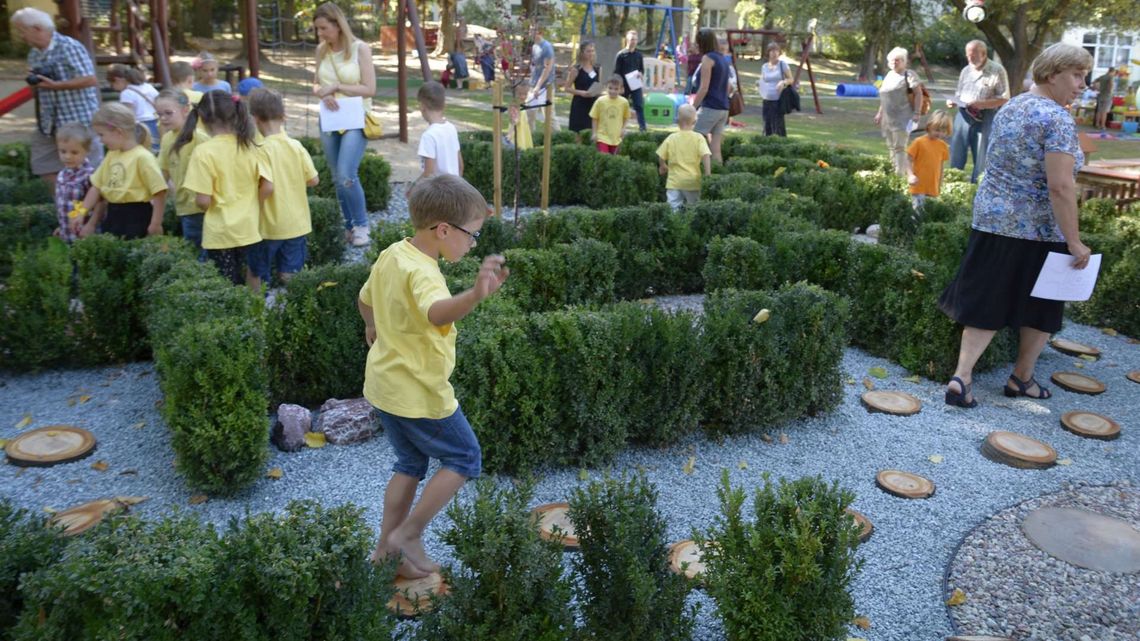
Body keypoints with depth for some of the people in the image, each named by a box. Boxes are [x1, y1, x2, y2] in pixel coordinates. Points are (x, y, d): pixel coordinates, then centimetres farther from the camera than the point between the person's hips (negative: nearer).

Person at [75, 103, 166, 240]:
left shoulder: (142, 157, -14)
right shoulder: (111, 155, 10)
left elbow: (159, 192, -17)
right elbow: (97, 186, 15)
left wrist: (155, 225, -17)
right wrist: (81, 213, 9)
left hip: (136, 217, -8)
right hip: (112, 215, 8)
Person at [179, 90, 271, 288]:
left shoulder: (204, 151, -14)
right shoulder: (248, 146, -2)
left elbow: (203, 201, -17)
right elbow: (268, 187, -3)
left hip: (220, 233, -4)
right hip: (248, 229, 4)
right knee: (251, 286, 17)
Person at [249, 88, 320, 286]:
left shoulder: (262, 151, -17)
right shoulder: (296, 146, -4)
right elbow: (313, 180, 0)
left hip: (268, 225, -4)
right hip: (296, 223, 4)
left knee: (260, 277, 13)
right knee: (289, 276, 13)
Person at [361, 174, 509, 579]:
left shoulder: (390, 254, 1)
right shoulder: (421, 272, -27)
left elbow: (365, 300, 19)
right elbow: (437, 313, -49)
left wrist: (373, 328, 39)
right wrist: (475, 295, -67)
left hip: (385, 385, 9)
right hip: (420, 393, -9)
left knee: (410, 463, 22)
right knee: (465, 459, 8)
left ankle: (386, 547, 30)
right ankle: (408, 534, 12)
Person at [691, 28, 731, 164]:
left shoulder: (707, 58, -8)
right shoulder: (723, 59, 16)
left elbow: (704, 88, -13)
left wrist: (692, 108, -10)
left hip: (709, 107, -8)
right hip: (723, 108, 8)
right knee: (715, 147, 7)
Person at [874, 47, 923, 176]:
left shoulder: (909, 75, -5)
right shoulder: (889, 75, 18)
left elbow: (918, 94, -10)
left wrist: (916, 114, -18)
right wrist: (880, 113, 24)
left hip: (902, 120, -8)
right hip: (888, 119, 8)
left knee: (899, 147, -12)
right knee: (891, 147, 11)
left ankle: (900, 175, -12)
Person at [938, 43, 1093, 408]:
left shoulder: (1008, 109, 9)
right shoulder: (1057, 119, -17)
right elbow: (1060, 187, -22)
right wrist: (1074, 243, -18)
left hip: (991, 218, 7)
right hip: (1039, 230, -6)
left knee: (987, 304, 8)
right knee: (1041, 307, 13)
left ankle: (961, 377, -2)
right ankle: (1022, 379, 25)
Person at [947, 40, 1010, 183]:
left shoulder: (997, 71, -5)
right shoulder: (966, 70, 12)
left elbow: (1004, 98, -8)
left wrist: (982, 104, -20)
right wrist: (953, 101, -2)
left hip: (985, 119, -5)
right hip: (964, 116, 5)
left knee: (981, 157, 1)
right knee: (956, 153, 6)